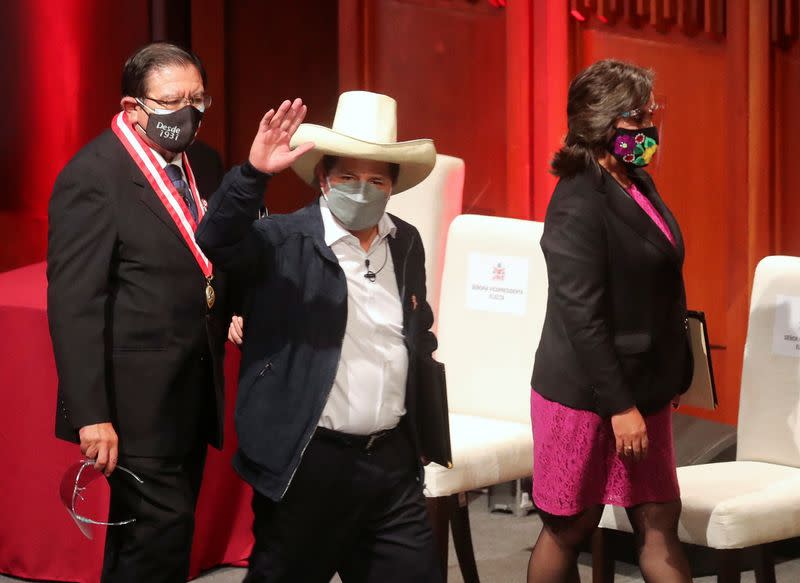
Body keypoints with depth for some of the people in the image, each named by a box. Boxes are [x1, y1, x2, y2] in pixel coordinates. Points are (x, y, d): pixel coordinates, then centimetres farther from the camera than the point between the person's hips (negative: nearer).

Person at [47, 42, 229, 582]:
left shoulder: (199, 166, 9)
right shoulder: (93, 176, -15)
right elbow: (74, 304, -19)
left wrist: (232, 310, 2)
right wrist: (91, 415, -23)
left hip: (194, 391, 8)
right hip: (139, 399, -8)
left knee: (144, 537, 16)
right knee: (162, 533, -10)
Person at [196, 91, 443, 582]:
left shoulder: (407, 243, 10)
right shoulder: (285, 242, -8)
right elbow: (217, 241, -27)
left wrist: (427, 438, 14)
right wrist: (255, 173, -42)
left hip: (392, 460, 5)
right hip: (306, 463, -5)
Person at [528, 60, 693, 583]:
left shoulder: (637, 184, 7)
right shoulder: (579, 204, -19)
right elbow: (581, 317, -21)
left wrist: (675, 375, 15)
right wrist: (618, 406, -20)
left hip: (642, 389, 8)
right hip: (587, 396, -8)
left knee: (660, 519, 9)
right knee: (570, 529, 6)